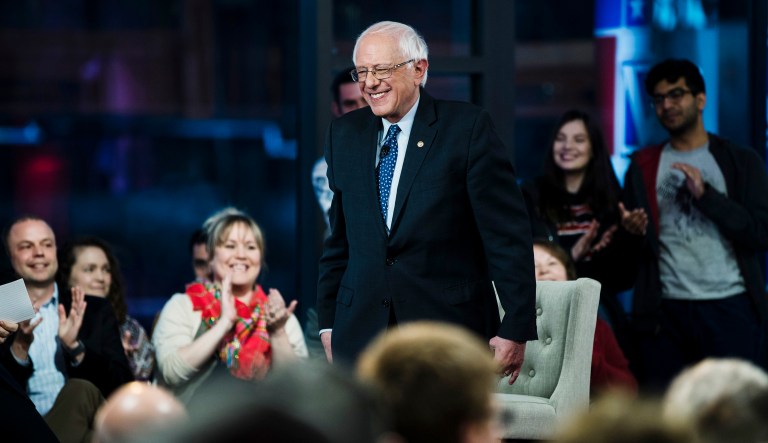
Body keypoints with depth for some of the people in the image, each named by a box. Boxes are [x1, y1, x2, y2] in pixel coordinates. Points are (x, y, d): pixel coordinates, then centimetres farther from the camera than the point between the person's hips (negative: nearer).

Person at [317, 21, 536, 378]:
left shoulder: (468, 128, -5)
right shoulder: (345, 134, 10)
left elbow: (507, 235, -8)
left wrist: (516, 328, -11)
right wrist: (328, 321, 13)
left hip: (447, 330, -4)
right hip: (361, 331, 4)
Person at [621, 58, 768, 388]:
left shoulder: (742, 162, 8)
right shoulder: (643, 167, 15)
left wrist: (706, 194, -9)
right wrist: (631, 232, -8)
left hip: (730, 308, -2)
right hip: (666, 311, 2)